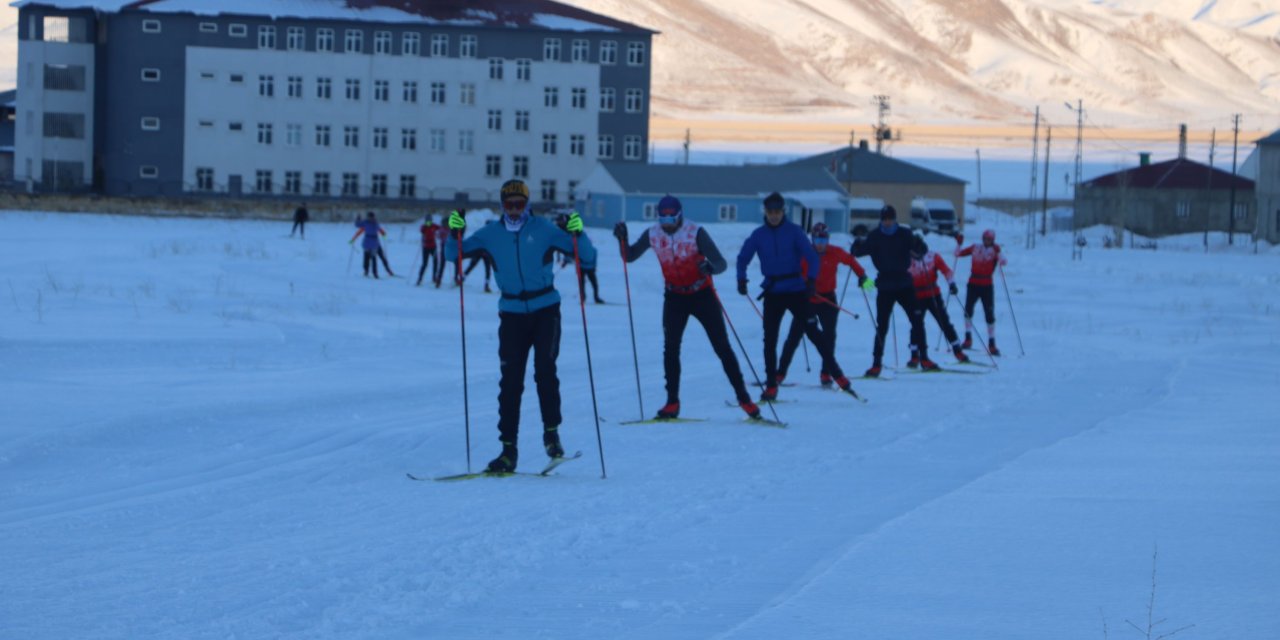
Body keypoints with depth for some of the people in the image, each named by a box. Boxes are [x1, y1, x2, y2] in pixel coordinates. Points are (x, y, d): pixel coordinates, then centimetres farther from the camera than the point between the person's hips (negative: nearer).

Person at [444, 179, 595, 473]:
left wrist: (577, 233, -22)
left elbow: (587, 255, -3)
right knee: (510, 380, -2)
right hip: (512, 313, 2)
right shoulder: (490, 234, 5)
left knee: (545, 371, -15)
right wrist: (455, 234, -11)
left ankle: (551, 431, 2)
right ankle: (508, 448, 0)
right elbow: (453, 255, 8)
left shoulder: (543, 229, -1)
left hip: (545, 310, -2)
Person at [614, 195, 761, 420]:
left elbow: (721, 263, -23)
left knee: (722, 347, -2)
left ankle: (744, 399, 3)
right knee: (670, 348, -7)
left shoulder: (695, 233, -20)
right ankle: (672, 403, 0)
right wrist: (622, 239, -17)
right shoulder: (653, 235, -8)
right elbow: (629, 256, 3)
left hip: (702, 294, -3)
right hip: (675, 297, 3)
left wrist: (710, 267, -46)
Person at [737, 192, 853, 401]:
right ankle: (771, 386, 7)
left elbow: (811, 256, -8)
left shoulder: (794, 231, -4)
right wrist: (741, 279, -7)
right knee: (770, 339, 0)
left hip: (796, 290, -2)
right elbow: (743, 258, 10)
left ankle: (837, 375, 4)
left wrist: (811, 280, -23)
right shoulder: (758, 235, 3)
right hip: (772, 292, 2)